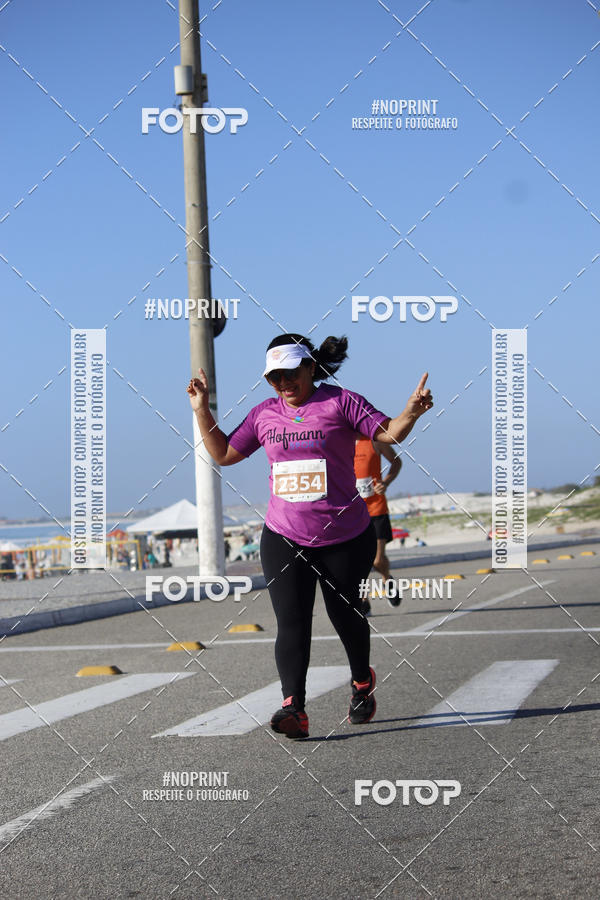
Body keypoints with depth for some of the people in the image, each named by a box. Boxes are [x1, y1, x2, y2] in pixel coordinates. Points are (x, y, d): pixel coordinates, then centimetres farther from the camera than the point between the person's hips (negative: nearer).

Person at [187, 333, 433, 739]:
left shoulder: (340, 402, -5)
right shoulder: (264, 414, 8)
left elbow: (389, 432, -10)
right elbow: (224, 453, 17)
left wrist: (411, 412, -30)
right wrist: (202, 410, 10)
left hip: (345, 538, -2)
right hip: (284, 538, 2)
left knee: (345, 616, 12)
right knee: (291, 622, -12)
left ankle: (362, 683, 40)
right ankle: (294, 708, -22)